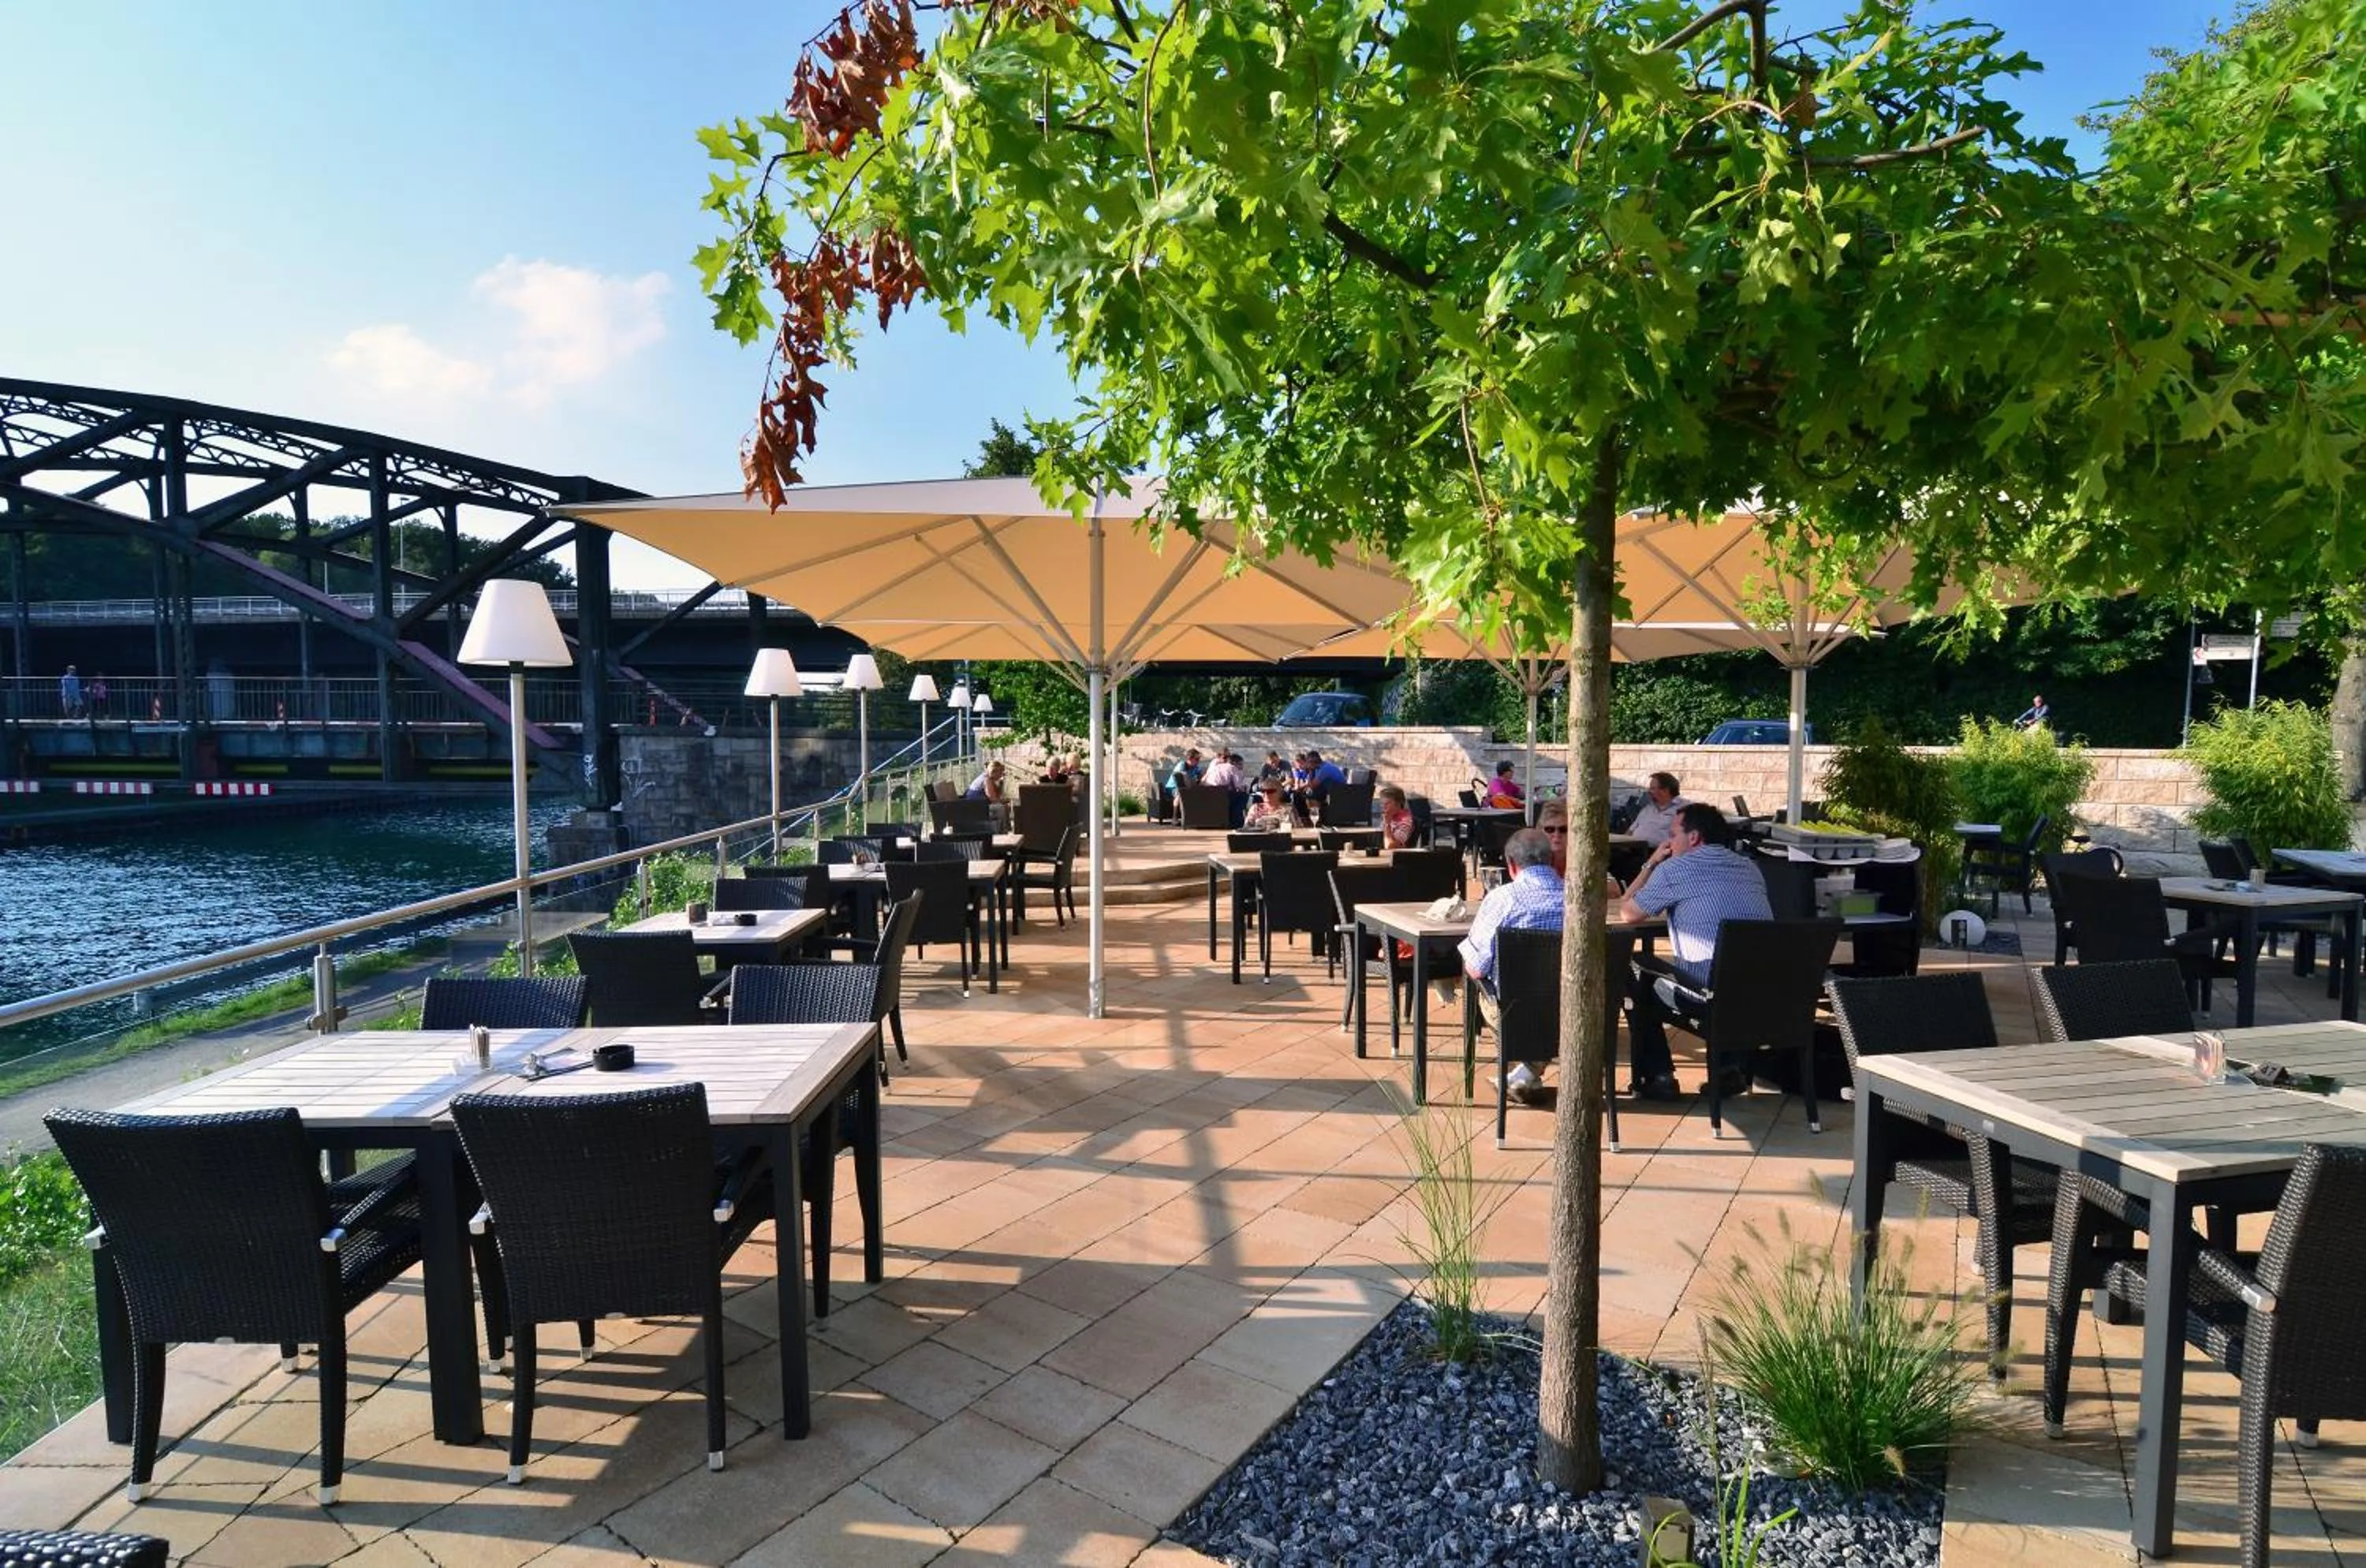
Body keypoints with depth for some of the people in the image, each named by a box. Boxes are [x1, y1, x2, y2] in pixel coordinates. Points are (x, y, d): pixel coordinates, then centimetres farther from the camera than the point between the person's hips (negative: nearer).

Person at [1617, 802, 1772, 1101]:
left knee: (1636, 980, 19)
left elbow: (1627, 912, 7)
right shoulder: (1749, 868, 16)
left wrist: (1651, 864, 16)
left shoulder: (1675, 868, -4)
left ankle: (1658, 1078, 20)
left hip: (1711, 994, -7)